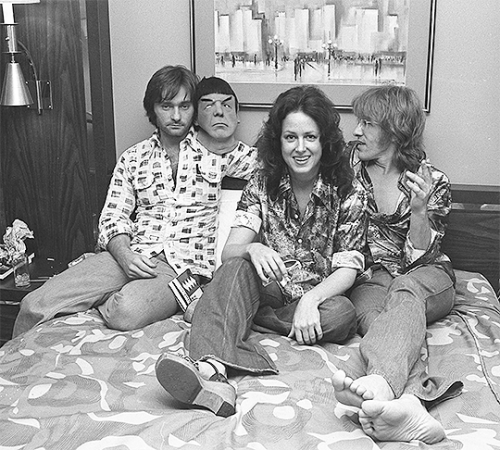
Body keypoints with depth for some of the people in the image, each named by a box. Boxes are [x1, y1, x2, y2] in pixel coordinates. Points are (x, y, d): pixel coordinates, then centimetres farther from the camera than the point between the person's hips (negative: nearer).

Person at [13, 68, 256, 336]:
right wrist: (124, 255, -11)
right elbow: (113, 216, 9)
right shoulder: (133, 158, 16)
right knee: (34, 305, -14)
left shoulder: (214, 151, 10)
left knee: (126, 311, -36)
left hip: (184, 262, -2)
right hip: (134, 254, 3)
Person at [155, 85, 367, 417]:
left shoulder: (347, 195, -5)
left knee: (341, 314, -34)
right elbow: (229, 252, -10)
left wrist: (310, 300, -29)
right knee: (238, 267, -31)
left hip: (318, 297, -1)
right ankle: (210, 370, -56)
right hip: (268, 291, 1)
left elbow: (347, 270, -9)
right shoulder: (262, 184, 0)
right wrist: (252, 250, -34)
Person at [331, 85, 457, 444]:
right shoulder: (351, 168, 4)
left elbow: (420, 257, -7)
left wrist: (419, 210, -22)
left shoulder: (433, 182, -3)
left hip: (426, 281, -1)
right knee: (372, 316, -33)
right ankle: (408, 400, -62)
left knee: (404, 290, -37)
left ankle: (379, 380, -64)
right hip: (369, 278, 2)